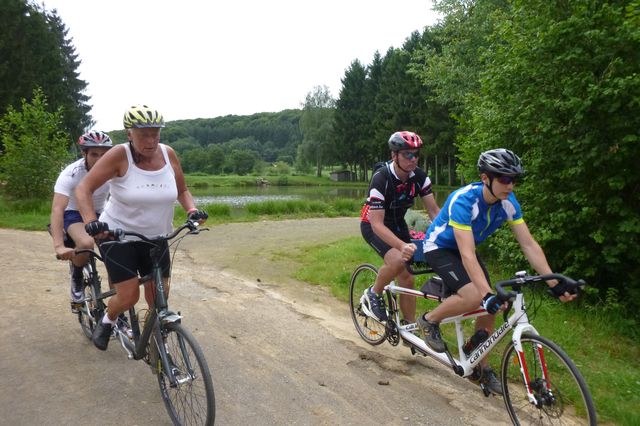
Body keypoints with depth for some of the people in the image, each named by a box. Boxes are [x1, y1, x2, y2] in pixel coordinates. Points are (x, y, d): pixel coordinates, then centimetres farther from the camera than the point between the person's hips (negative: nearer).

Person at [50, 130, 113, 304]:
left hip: (100, 213, 3)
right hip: (74, 213, -3)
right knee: (86, 243, -35)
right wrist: (59, 246, -49)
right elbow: (57, 209, -36)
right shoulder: (71, 173, -27)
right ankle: (76, 279, -2)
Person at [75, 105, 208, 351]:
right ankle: (106, 321, 28)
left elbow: (182, 190, 7)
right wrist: (90, 221, -33)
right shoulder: (120, 155, -17)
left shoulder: (168, 154, -6)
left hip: (156, 238, 4)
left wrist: (192, 210, -13)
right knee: (129, 296, -8)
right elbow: (84, 189, -17)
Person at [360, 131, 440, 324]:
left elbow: (434, 210, -11)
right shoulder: (381, 178, -32)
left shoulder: (419, 176, -15)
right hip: (373, 225, -5)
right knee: (397, 261, -31)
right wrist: (402, 246, -51)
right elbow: (377, 224, -36)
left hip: (398, 223, 5)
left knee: (407, 278, 1)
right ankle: (373, 294, -3)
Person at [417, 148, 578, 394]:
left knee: (491, 307, -2)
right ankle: (430, 321, -1)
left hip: (465, 248, 7)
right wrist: (488, 294, -49)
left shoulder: (508, 202, -16)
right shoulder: (463, 201, -35)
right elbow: (467, 255, -40)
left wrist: (554, 284, -22)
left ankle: (480, 367, 18)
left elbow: (529, 245, -14)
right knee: (474, 297, -28)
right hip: (439, 248, -6)